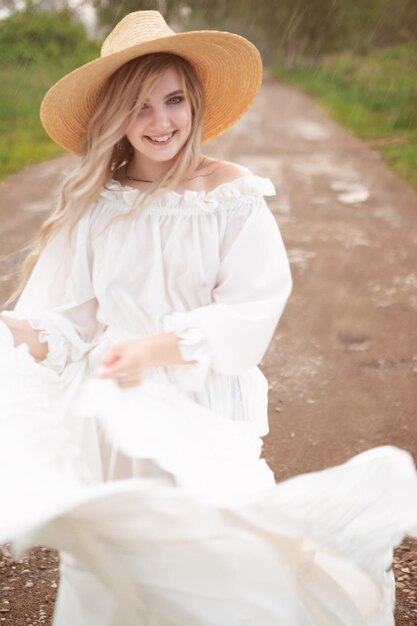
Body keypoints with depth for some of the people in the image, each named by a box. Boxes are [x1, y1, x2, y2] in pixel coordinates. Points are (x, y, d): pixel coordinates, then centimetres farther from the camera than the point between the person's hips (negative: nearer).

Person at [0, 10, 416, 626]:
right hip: (116, 396, 2)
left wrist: (160, 347, -17)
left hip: (207, 398, -2)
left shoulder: (231, 194, -3)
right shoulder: (92, 206, 5)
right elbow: (71, 316, 3)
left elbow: (254, 308, -8)